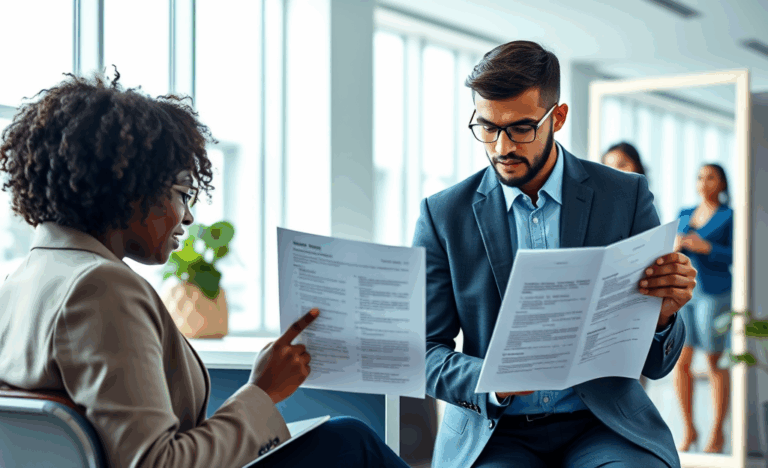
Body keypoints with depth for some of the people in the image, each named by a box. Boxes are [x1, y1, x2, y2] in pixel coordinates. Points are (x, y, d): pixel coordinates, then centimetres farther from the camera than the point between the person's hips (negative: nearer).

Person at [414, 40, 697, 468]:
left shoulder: (627, 197, 3)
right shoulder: (443, 215, 3)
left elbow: (655, 365, 3)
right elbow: (425, 352, 3)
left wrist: (663, 315, -21)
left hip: (602, 425, 1)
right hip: (493, 430, 0)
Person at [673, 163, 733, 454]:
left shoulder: (730, 217, -1)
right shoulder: (685, 216, 14)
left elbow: (738, 257, -8)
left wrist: (705, 247, -20)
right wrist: (675, 247, -8)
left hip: (714, 293, -4)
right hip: (682, 291, 4)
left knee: (715, 362, 1)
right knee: (679, 362, 0)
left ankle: (717, 432, 11)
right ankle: (688, 430, 12)